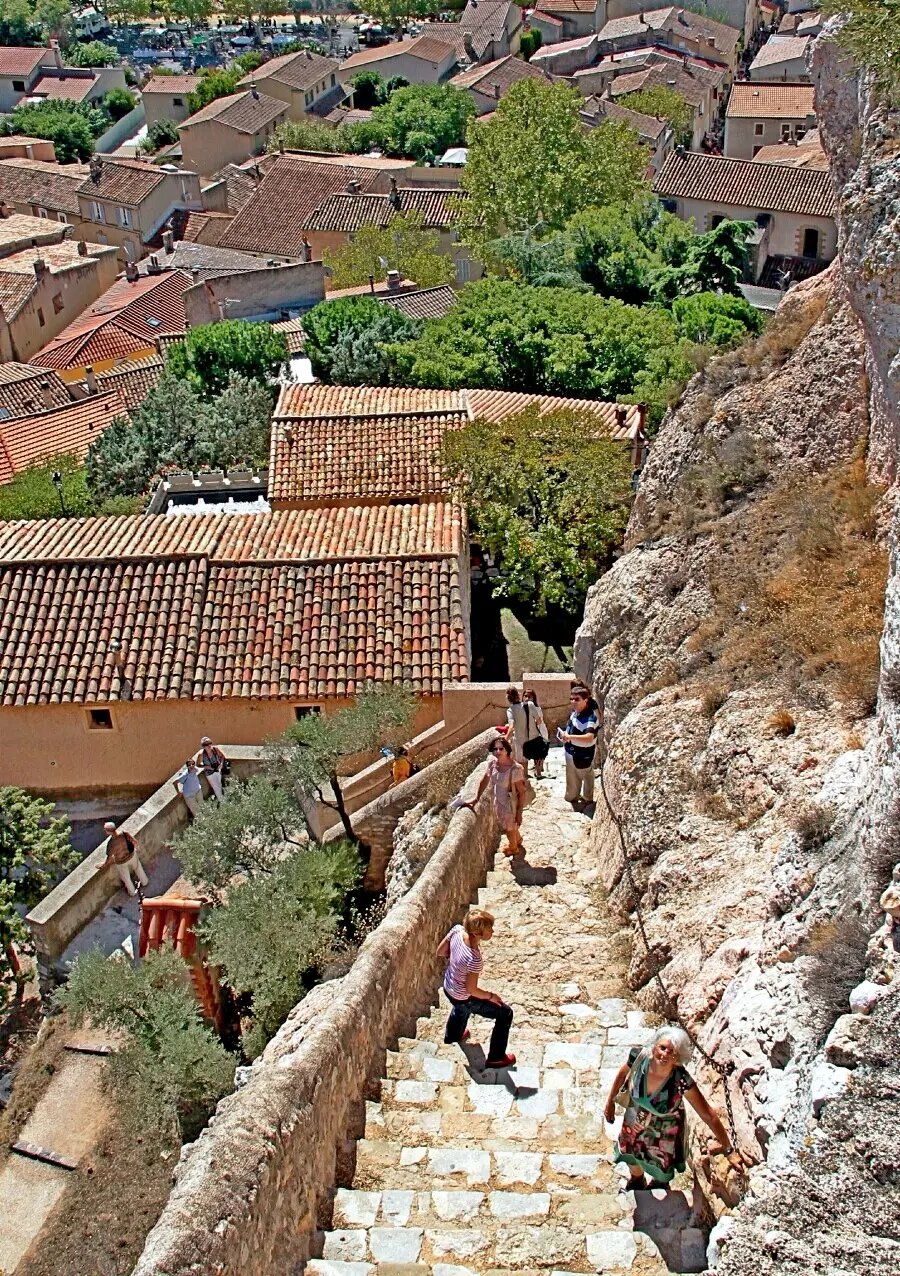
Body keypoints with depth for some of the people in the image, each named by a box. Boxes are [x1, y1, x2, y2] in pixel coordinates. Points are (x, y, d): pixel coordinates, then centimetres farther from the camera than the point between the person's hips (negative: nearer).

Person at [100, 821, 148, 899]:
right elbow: (135, 842, -12)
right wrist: (135, 849, 11)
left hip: (121, 862, -4)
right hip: (131, 855, 4)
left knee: (126, 878, 27)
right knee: (138, 868, 34)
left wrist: (104, 866, -5)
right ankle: (144, 882, 61)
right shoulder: (124, 833, -29)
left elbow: (109, 858, -25)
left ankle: (132, 892, 54)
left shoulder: (112, 844, -40)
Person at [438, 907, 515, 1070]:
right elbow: (471, 989, -27)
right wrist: (491, 996, -11)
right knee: (505, 1013, 10)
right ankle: (496, 1058, 25)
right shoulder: (474, 959, -40)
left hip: (448, 987, 7)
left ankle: (451, 1036, 69)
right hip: (464, 999, -7)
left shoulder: (457, 930, -23)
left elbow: (440, 951, -7)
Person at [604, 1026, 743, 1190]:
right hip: (634, 1125, 2)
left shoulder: (682, 1081, -38)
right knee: (632, 1159, 31)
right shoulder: (639, 1058, -32)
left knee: (662, 1176, 25)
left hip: (664, 1134, -2)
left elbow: (709, 1116, -28)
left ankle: (658, 1184, 63)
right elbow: (622, 1075, -8)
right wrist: (610, 1102, 3)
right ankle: (637, 1183, 66)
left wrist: (729, 1150, -23)